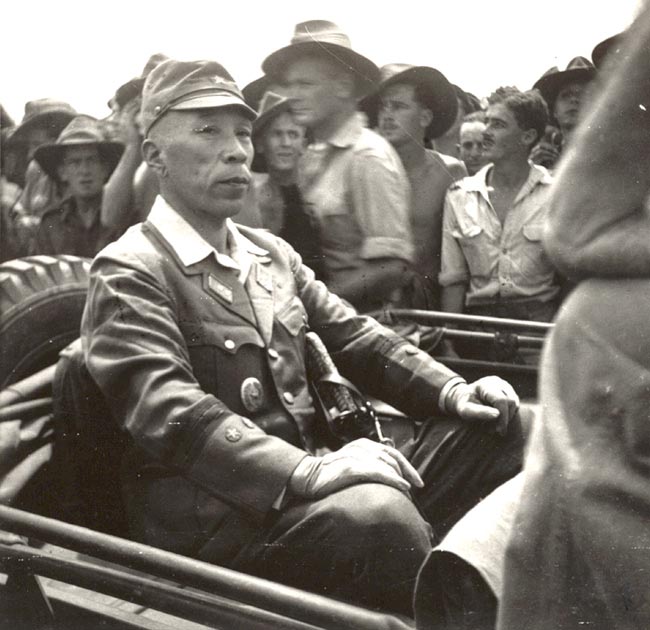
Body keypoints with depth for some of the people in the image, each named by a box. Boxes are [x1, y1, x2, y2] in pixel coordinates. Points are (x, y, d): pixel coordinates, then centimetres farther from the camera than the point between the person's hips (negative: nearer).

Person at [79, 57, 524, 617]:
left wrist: (452, 390, -1)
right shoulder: (130, 271, -7)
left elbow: (356, 337, 17)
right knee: (376, 517, -35)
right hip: (216, 523, -7)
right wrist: (308, 471, -34)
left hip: (305, 493, 8)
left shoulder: (272, 253, 17)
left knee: (493, 426, -2)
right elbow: (168, 412, -21)